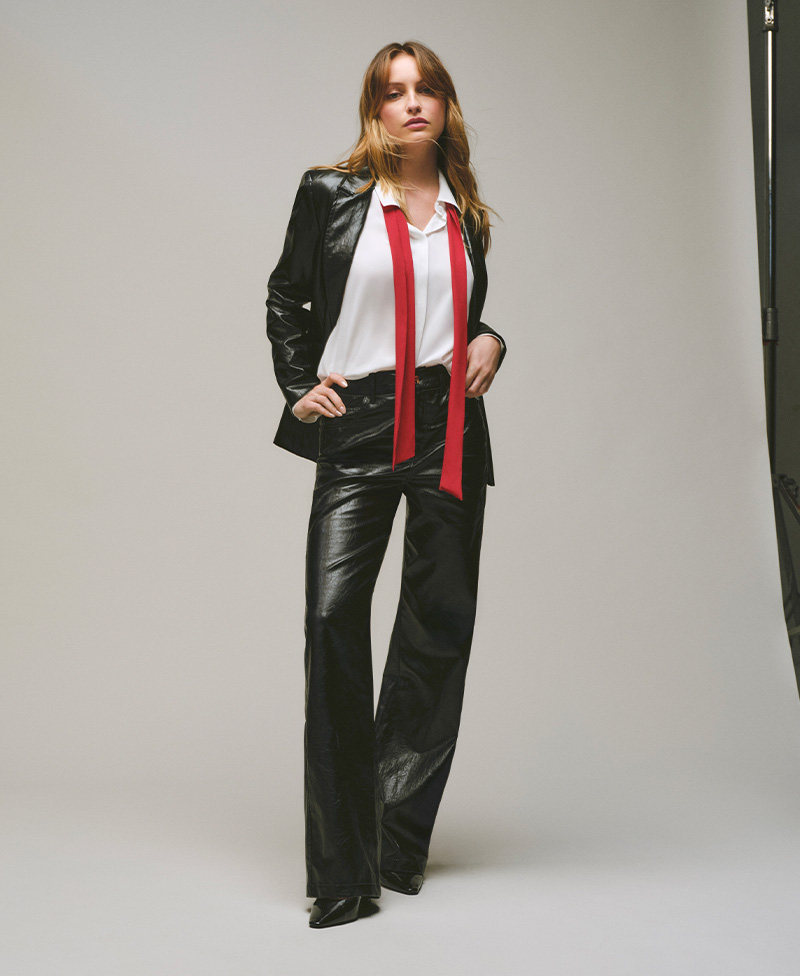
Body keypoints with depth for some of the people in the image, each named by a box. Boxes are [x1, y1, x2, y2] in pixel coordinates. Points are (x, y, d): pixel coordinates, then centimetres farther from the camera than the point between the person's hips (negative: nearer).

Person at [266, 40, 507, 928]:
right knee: (333, 614, -15)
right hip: (358, 426, -3)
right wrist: (297, 384, 1)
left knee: (440, 622, 3)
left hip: (451, 429, 4)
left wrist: (489, 344, 5)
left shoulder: (465, 213, 15)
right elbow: (285, 299, 13)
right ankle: (342, 868, -7)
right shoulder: (331, 194, 5)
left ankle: (399, 842, 17)